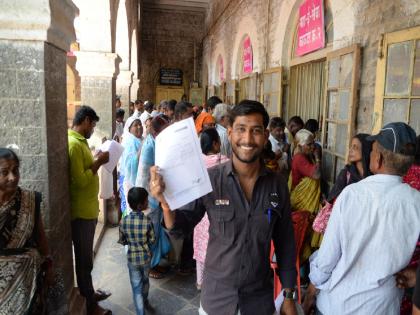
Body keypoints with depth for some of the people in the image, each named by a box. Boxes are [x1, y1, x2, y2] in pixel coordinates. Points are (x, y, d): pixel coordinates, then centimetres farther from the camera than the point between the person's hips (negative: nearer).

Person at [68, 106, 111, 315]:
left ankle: (89, 293, 38)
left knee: (87, 256, 21)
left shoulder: (80, 141, 10)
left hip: (88, 208, 10)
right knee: (84, 259, 5)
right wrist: (98, 162, -18)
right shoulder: (73, 144, -21)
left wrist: (95, 160, 6)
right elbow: (80, 180, -26)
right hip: (81, 211, -10)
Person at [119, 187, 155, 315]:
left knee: (136, 287, 10)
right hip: (146, 257, 0)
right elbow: (152, 241, -9)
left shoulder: (123, 221, -14)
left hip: (132, 259, 0)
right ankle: (145, 302, 48)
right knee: (145, 281, 26)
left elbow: (123, 241, -1)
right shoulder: (147, 220, -20)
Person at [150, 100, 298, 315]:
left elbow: (285, 243, -1)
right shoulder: (209, 179, -16)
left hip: (260, 297, 2)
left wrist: (288, 296, 3)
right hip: (216, 295, -1)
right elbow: (181, 227, -8)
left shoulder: (277, 185, -9)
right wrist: (166, 203, -28)